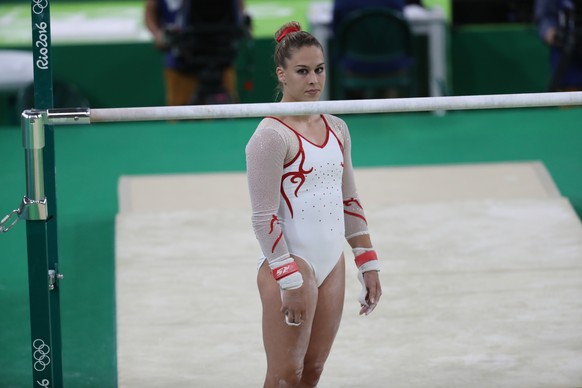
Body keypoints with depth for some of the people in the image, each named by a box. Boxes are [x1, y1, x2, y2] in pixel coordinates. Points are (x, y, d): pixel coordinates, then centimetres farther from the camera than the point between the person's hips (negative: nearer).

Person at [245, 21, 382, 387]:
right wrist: (289, 281, -18)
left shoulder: (337, 129, 10)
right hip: (290, 265, -7)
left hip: (332, 265, 7)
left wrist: (368, 264, 14)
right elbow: (264, 219, -15)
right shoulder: (272, 136, -12)